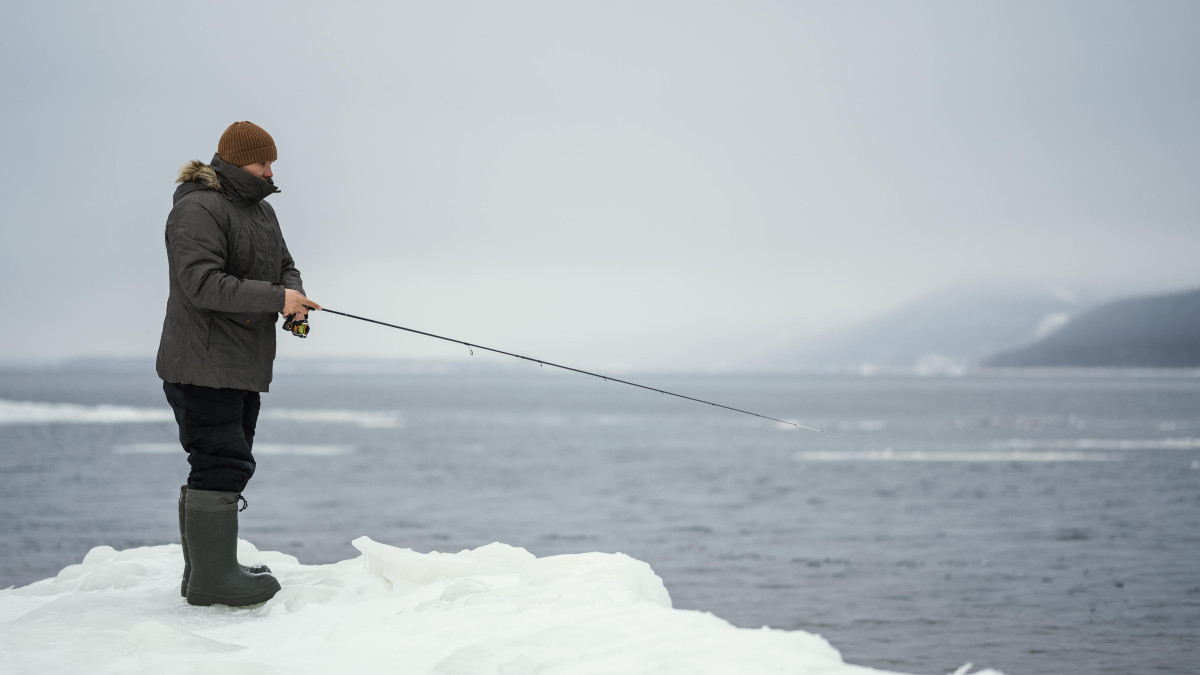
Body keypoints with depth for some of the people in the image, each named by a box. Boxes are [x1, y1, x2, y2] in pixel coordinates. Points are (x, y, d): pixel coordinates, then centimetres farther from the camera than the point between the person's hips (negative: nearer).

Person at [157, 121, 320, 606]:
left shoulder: (262, 210, 17)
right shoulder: (198, 210, -14)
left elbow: (285, 268, 23)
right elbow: (203, 284, -24)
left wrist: (294, 295, -1)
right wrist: (275, 298, -25)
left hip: (245, 366, 10)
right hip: (202, 366, -10)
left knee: (223, 466, 13)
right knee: (223, 463, -15)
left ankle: (203, 573, 20)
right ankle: (212, 577, -14)